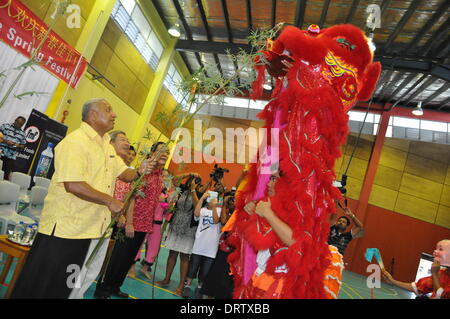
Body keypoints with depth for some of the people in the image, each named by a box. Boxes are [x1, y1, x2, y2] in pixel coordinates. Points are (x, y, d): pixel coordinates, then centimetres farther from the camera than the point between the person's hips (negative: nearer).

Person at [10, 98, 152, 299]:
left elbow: (123, 174, 14)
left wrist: (140, 171, -8)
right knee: (40, 286, 6)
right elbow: (73, 185, -28)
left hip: (89, 228, 9)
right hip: (63, 227, -9)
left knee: (64, 287, 21)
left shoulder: (106, 146, 13)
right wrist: (110, 201, -22)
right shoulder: (76, 141, -17)